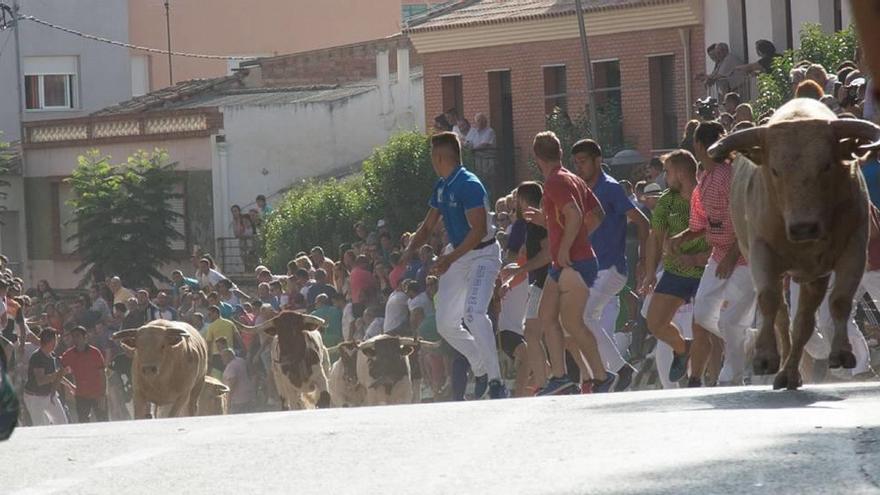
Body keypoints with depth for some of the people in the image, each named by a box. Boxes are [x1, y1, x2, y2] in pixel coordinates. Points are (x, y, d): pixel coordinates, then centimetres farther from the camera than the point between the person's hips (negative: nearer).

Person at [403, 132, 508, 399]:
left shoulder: (469, 185, -20)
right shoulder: (441, 187, 9)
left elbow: (479, 231, -26)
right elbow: (428, 227, 18)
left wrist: (449, 258, -30)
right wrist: (410, 250, 1)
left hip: (483, 254, -9)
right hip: (458, 255, 9)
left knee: (473, 312, -28)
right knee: (446, 323, 5)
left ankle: (496, 382, -25)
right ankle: (482, 369, 22)